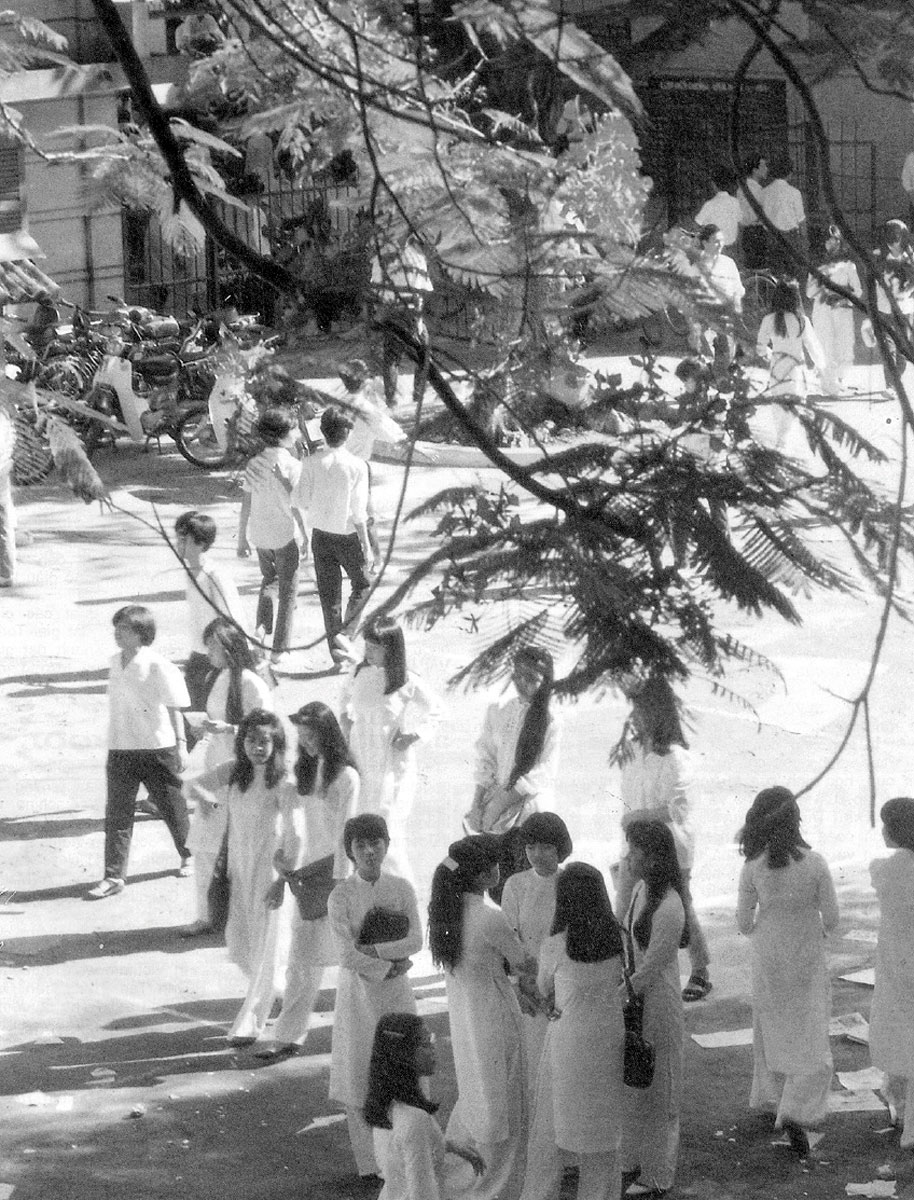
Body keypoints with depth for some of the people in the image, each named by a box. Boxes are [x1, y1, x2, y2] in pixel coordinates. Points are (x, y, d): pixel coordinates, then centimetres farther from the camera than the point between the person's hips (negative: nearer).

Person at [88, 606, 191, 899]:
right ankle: (114, 877, 2)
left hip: (157, 748, -5)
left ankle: (189, 856, 36)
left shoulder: (157, 666, -14)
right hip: (120, 750, 5)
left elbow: (174, 707, -8)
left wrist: (180, 743, -9)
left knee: (172, 806, 12)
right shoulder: (116, 663, 5)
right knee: (117, 813, 0)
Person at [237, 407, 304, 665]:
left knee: (268, 578, 28)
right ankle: (279, 649, 11)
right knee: (288, 590, 9)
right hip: (285, 535, -4)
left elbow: (246, 505, 1)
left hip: (259, 535, 4)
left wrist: (242, 539, 10)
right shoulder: (292, 465, -15)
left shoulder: (254, 464, -2)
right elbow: (296, 506, -15)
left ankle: (262, 626, 12)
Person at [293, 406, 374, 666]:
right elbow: (359, 513, -16)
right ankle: (346, 631, 3)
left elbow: (301, 500, -2)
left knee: (329, 593, 14)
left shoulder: (312, 463, -9)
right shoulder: (356, 466, -18)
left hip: (320, 534, 3)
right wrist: (367, 547, -9)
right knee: (362, 585, 19)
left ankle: (335, 649, 20)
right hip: (347, 535, -3)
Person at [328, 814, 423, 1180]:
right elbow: (347, 955, -14)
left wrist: (374, 950, -17)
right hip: (359, 988, -2)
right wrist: (388, 968, -12)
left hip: (396, 989, 3)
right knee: (361, 1071, 1)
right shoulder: (341, 896, -8)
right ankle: (369, 1160, 9)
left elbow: (416, 941, -8)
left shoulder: (401, 889, 1)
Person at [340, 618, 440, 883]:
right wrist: (346, 720, 10)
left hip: (392, 765, -4)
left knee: (388, 831, -6)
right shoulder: (360, 674, -1)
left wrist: (414, 735, -5)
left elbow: (433, 708, 5)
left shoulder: (406, 683, -12)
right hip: (360, 759, 4)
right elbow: (346, 695, 23)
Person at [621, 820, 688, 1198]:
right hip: (633, 997, 8)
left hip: (657, 1004, -8)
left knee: (656, 1092, 7)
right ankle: (633, 1160, 37)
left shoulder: (668, 909, -26)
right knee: (631, 1085, 20)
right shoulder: (641, 890, 1)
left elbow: (649, 970, -23)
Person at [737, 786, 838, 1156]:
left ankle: (774, 1099, 34)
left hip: (768, 959, 1)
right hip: (808, 959, -1)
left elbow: (743, 921, -6)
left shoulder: (753, 867, -14)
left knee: (772, 1029, 21)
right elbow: (831, 917, -9)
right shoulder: (814, 863, -16)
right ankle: (797, 1112, -12)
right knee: (811, 1038, 4)